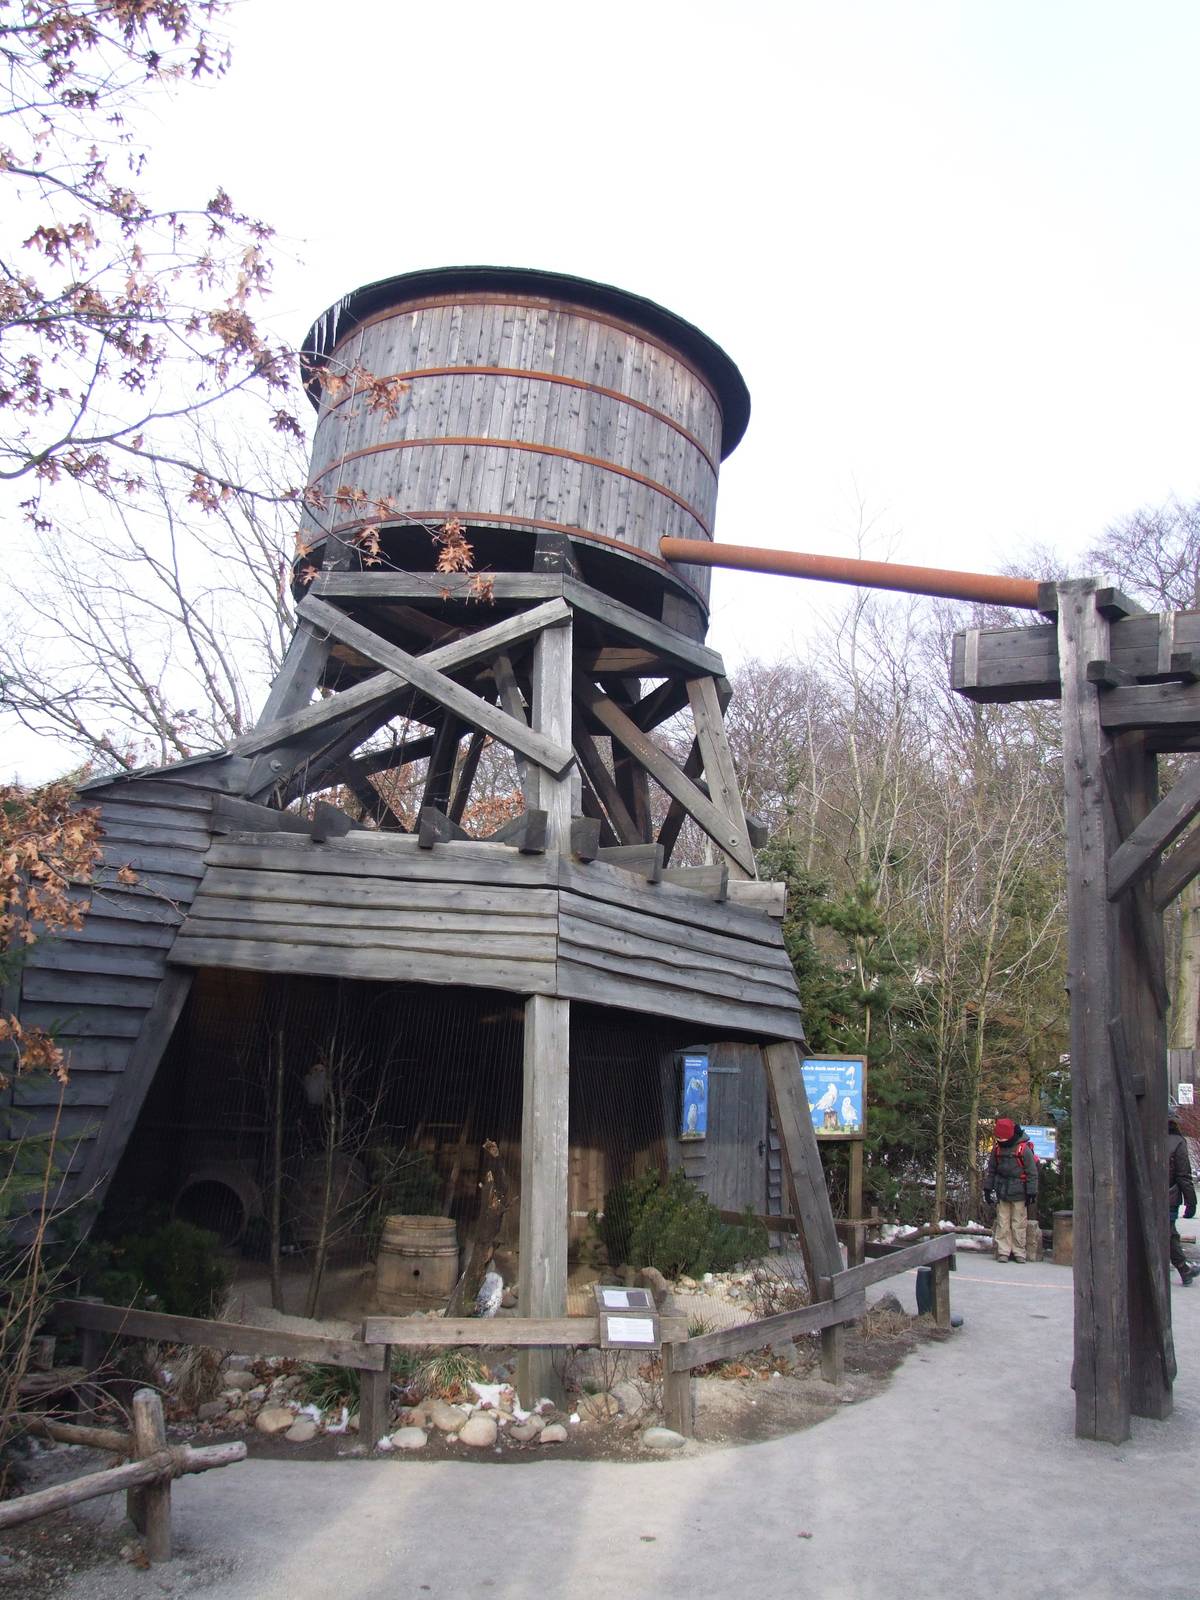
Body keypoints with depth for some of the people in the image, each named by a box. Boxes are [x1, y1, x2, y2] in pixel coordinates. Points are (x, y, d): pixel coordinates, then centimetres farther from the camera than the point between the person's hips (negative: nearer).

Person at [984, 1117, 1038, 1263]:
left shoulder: (1024, 1149, -9)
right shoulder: (997, 1148, 6)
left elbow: (1032, 1173, -6)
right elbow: (990, 1170, 15)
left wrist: (1031, 1193, -7)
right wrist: (987, 1189, 13)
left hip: (1018, 1194, -4)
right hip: (1002, 1193, 4)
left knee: (1018, 1225, 1)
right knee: (1002, 1224, 3)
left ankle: (1019, 1252, 11)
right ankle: (1003, 1252, 7)